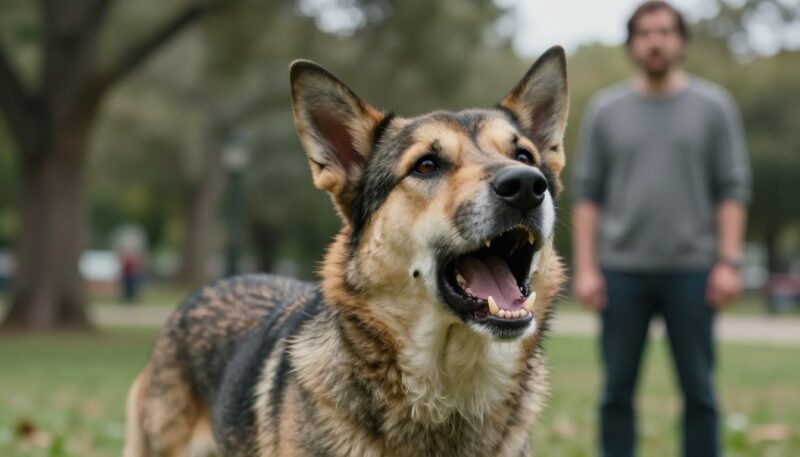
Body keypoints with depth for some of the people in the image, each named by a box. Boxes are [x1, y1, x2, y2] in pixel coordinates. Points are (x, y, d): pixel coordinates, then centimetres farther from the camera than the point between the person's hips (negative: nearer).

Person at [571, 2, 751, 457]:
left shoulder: (713, 106, 3)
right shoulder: (605, 109, 6)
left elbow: (733, 189, 0)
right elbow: (587, 193, 5)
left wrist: (729, 262, -8)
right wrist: (585, 268, -2)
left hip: (690, 272, -1)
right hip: (622, 271, 1)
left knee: (698, 389, 3)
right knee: (617, 389, 4)